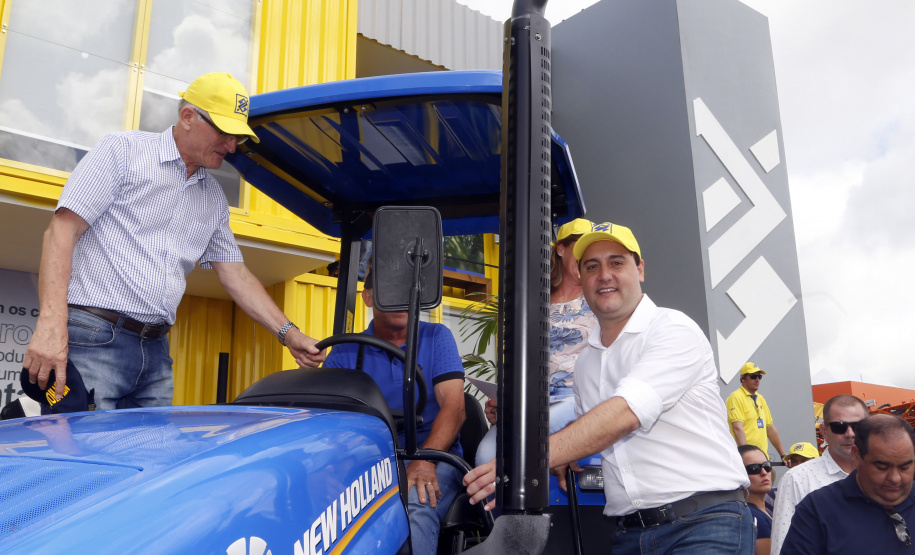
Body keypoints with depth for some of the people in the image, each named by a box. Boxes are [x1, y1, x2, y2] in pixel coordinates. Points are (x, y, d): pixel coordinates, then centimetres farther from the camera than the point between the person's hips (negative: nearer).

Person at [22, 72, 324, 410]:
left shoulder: (214, 199, 18)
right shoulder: (123, 150, 0)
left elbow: (236, 275, 19)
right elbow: (63, 230, -8)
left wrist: (288, 333, 6)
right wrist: (51, 323, -20)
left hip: (156, 351, 6)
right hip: (93, 340, -6)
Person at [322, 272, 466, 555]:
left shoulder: (436, 338, 8)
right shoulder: (344, 354, 10)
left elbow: (453, 407, -3)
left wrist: (424, 461, -21)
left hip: (432, 457, -1)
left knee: (415, 506, -36)